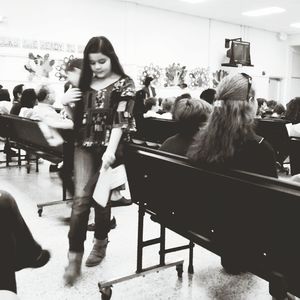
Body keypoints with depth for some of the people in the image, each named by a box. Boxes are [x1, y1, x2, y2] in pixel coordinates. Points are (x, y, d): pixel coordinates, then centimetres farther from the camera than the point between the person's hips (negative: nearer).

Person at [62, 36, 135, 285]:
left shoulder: (125, 84, -4)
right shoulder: (85, 83, 10)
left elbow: (121, 119, -17)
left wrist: (110, 151, -27)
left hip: (110, 148, -3)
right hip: (85, 146, 3)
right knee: (81, 197, -11)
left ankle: (100, 242, 32)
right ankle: (75, 255, -1)